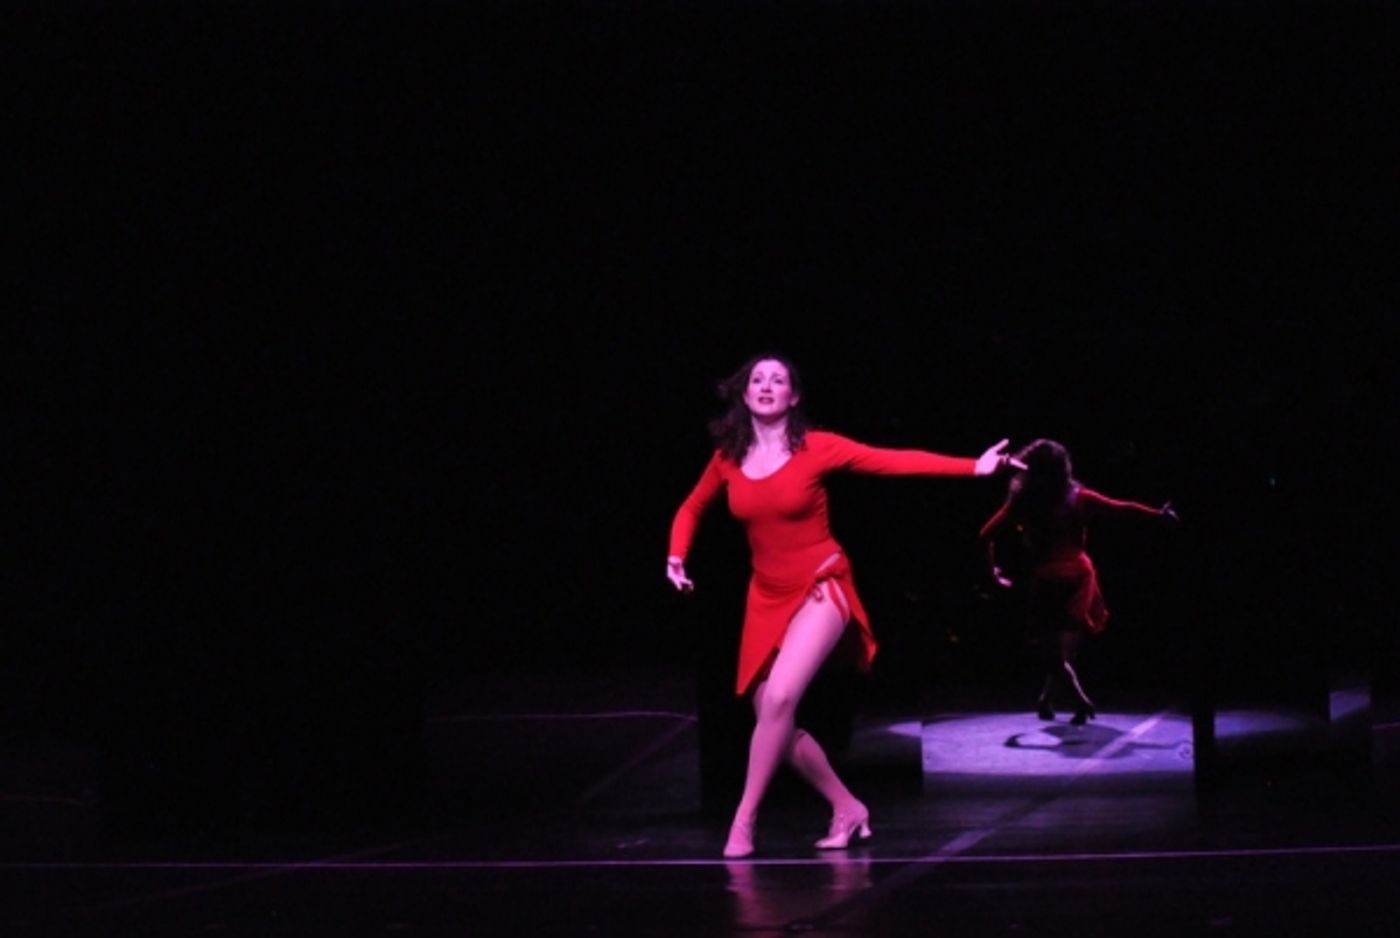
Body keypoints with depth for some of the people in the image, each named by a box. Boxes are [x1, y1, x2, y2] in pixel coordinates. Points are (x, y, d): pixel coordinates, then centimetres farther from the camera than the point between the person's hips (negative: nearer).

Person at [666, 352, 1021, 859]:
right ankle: (847, 808, 21)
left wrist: (973, 466, -19)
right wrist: (676, 557, 3)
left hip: (821, 589, -5)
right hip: (767, 598, 5)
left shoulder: (817, 447, -9)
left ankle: (743, 821, -9)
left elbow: (895, 461, -13)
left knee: (778, 701, -22)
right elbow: (692, 509, 20)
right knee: (774, 719, 1)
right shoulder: (729, 458, 2)